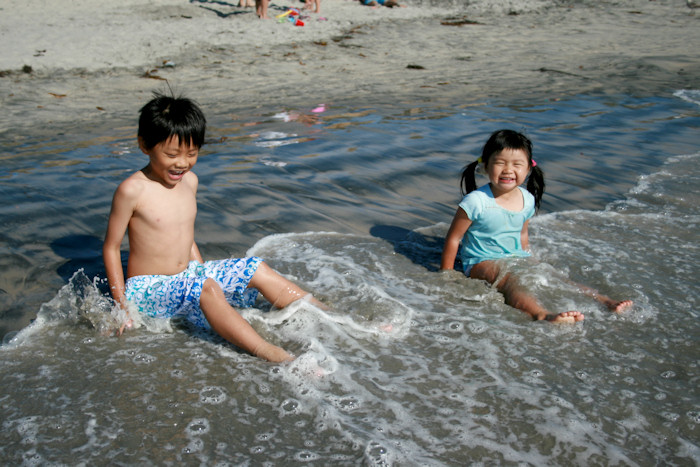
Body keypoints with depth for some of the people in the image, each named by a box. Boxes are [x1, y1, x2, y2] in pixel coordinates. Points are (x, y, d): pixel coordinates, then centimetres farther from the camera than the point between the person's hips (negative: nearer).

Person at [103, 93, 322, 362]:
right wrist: (122, 305, -11)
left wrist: (203, 271, 12)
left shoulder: (189, 180, 7)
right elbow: (111, 247, -9)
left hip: (188, 276, 8)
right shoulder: (132, 190, -15)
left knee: (257, 270, -4)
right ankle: (275, 357, -45)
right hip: (148, 289, -7)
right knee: (205, 289, -35)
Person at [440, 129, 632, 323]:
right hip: (482, 262, -7)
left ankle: (606, 302, -17)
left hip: (516, 258, 7)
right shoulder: (476, 202, -17)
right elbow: (453, 238, -10)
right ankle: (543, 315, -60)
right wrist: (446, 275, -7)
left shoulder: (528, 200, 3)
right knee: (508, 278, -35)